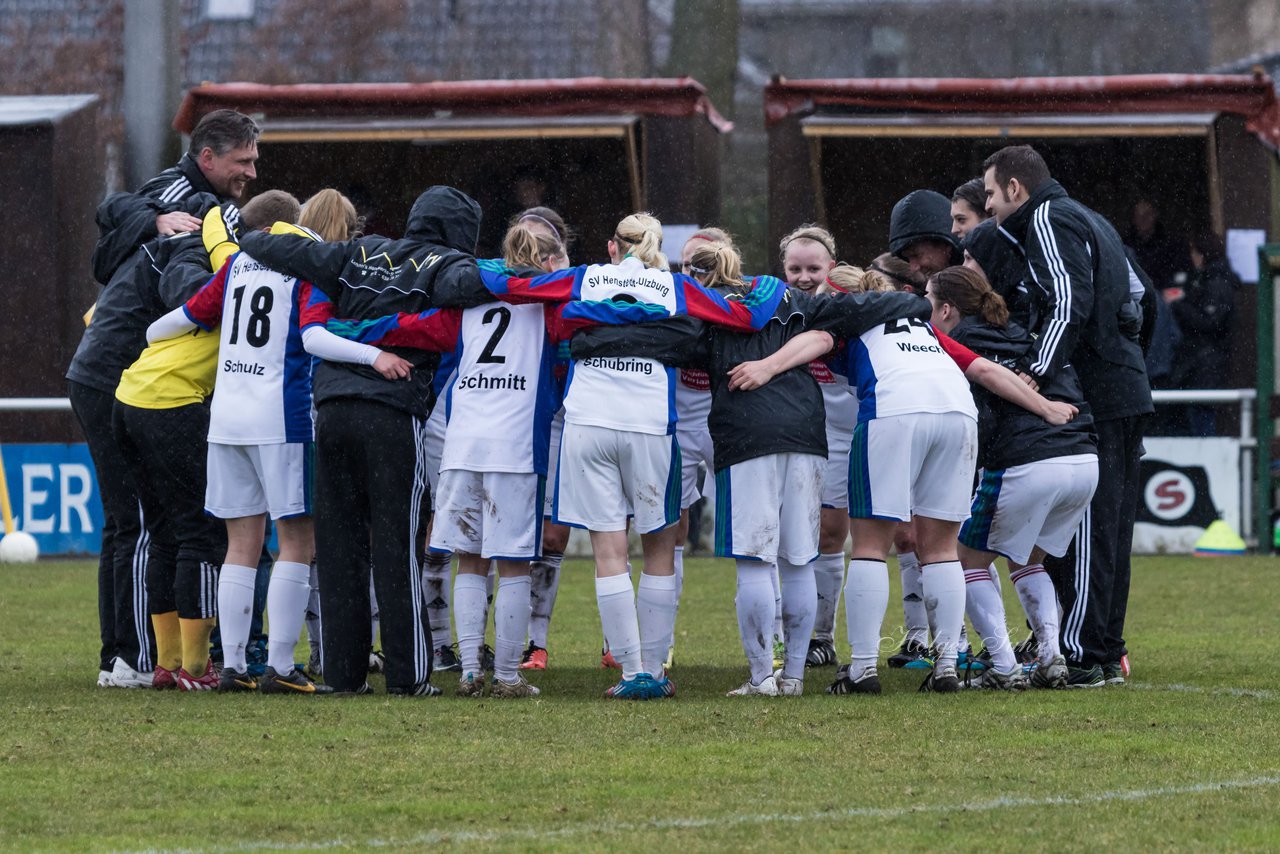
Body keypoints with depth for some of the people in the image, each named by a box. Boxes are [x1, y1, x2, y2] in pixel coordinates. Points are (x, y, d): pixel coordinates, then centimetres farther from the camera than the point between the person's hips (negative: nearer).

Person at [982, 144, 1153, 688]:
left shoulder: (1049, 220, -7)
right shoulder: (1087, 219, 22)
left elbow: (1070, 304, -20)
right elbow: (1134, 290, 23)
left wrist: (1035, 372, -23)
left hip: (1096, 397, -10)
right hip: (1129, 389, 10)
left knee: (1085, 529, -10)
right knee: (1109, 527, 12)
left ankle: (1083, 656, -12)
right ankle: (1109, 651, 15)